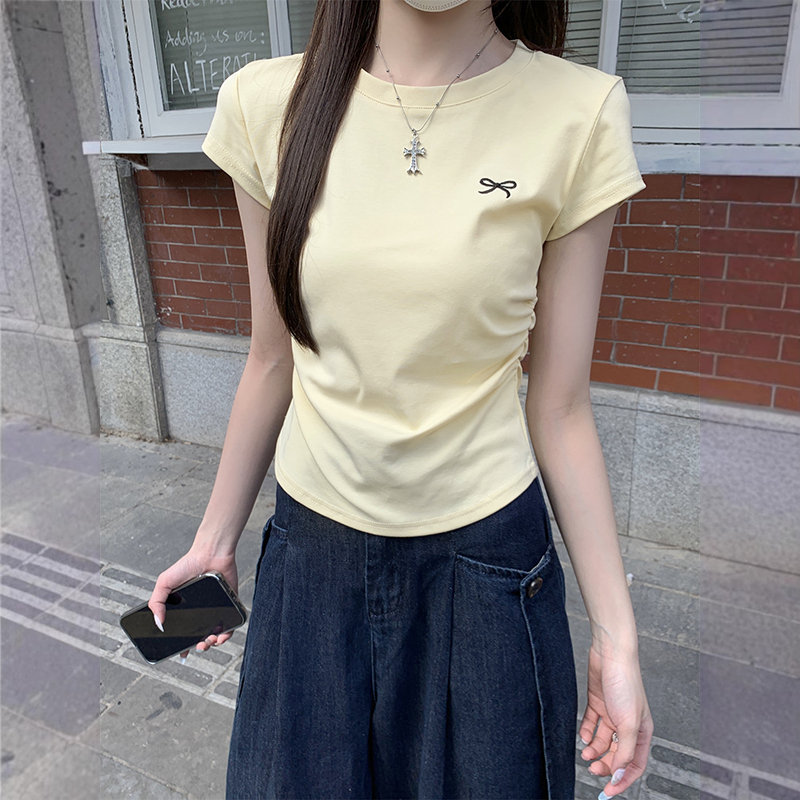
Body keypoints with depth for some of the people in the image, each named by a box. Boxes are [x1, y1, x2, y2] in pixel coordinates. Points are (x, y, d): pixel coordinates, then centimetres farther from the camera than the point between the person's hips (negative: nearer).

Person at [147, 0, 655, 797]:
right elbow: (273, 360, 3)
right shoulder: (266, 104, -5)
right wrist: (215, 540, 11)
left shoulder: (578, 113, -12)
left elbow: (559, 409, -7)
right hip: (310, 551, 3)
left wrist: (616, 635, -3)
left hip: (485, 558, -1)